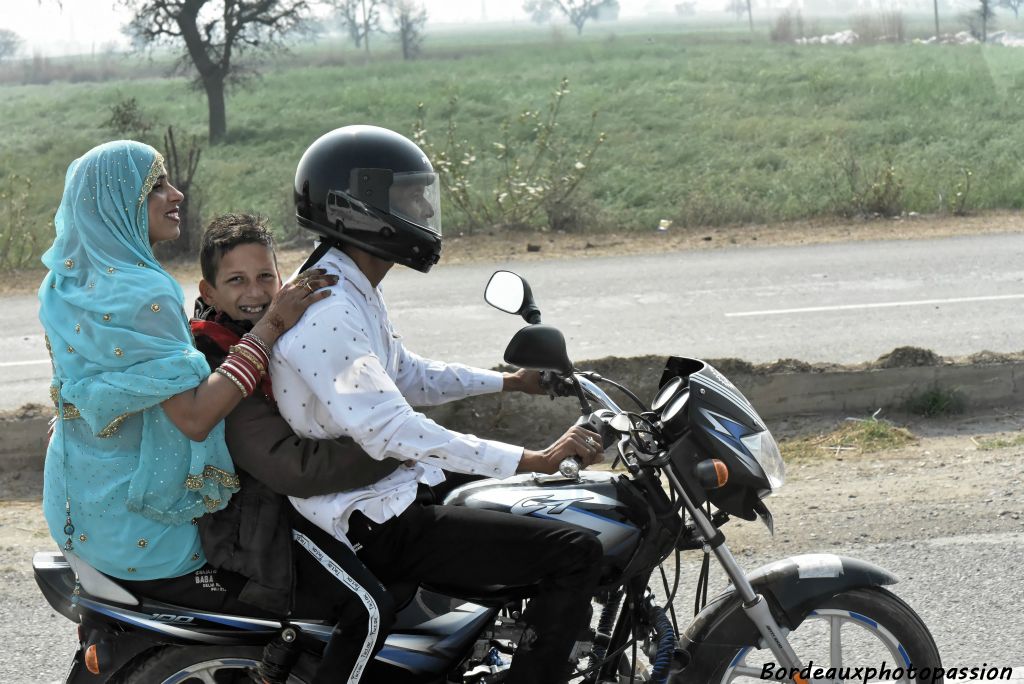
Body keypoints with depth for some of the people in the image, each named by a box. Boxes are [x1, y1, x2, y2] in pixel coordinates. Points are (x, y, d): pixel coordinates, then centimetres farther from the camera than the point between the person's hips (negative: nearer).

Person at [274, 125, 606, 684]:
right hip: (377, 523, -11)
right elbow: (393, 432, -32)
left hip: (391, 488, 11)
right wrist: (536, 460, -33)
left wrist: (511, 381, 23)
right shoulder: (327, 313, -23)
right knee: (574, 553, -17)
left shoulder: (352, 291, 11)